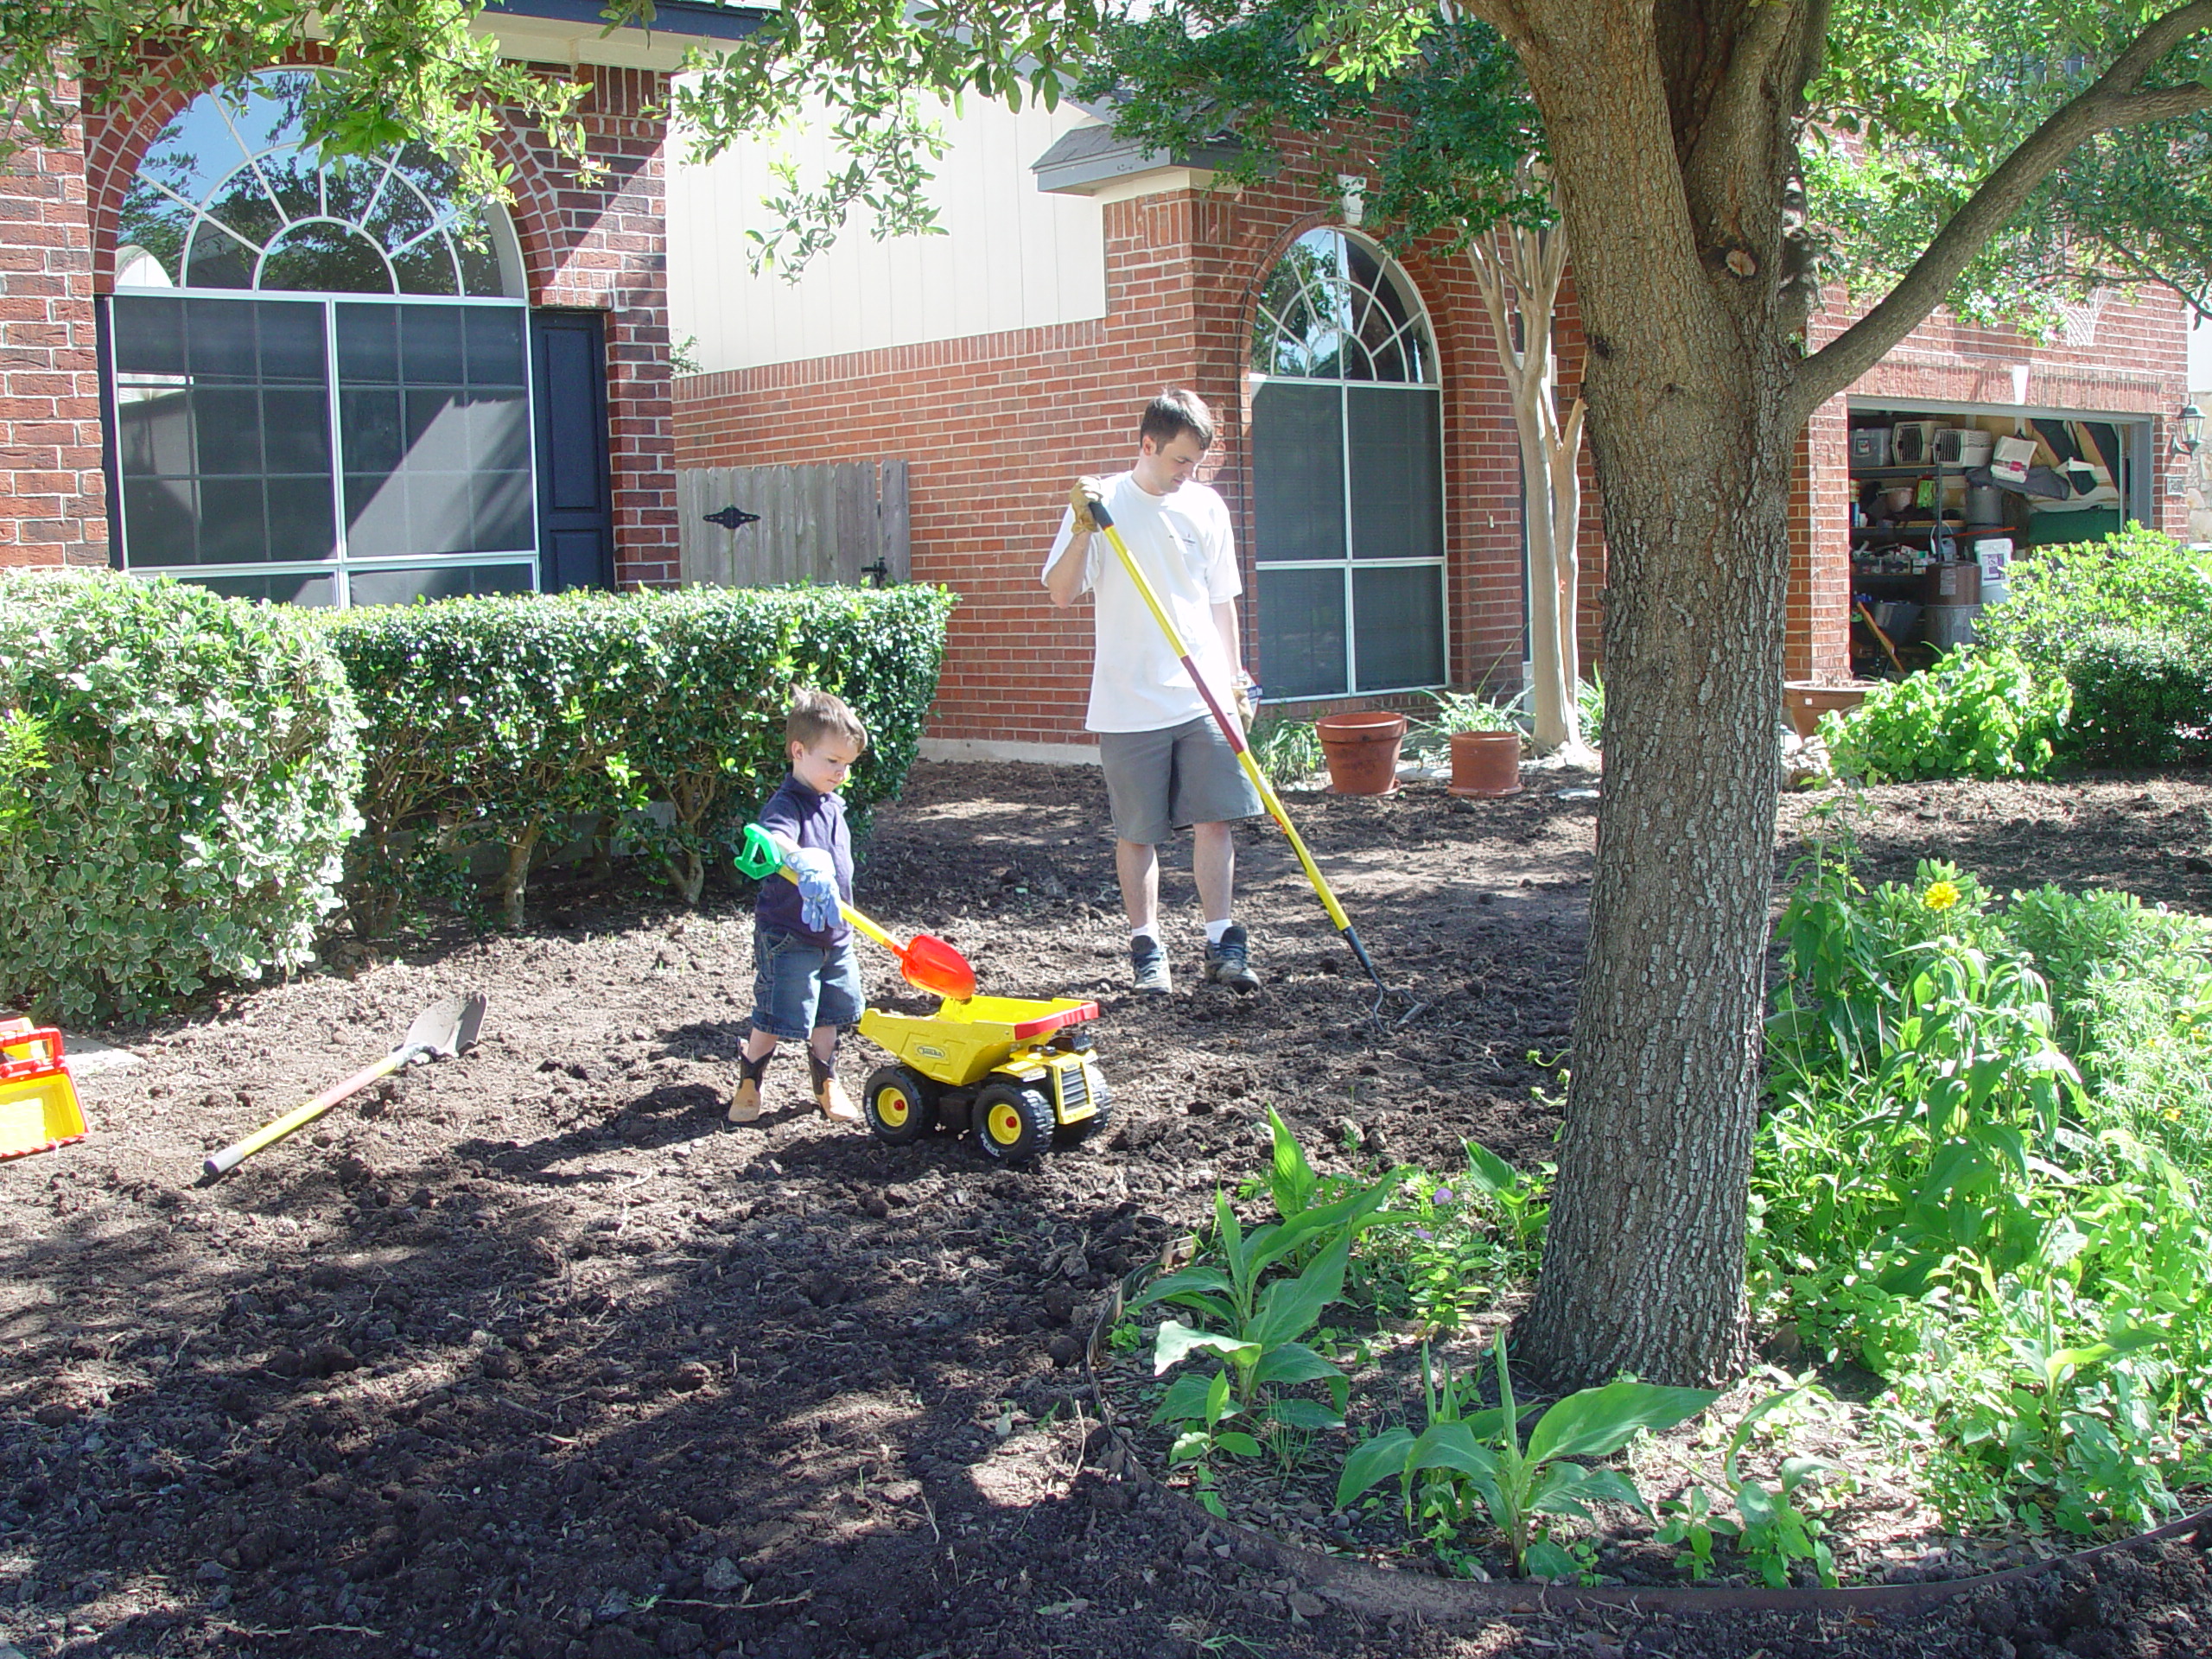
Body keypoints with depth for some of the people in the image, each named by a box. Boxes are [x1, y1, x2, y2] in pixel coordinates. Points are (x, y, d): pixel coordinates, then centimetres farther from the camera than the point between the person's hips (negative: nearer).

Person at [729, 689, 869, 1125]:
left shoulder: (833, 804, 7)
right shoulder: (787, 805, -21)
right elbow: (774, 838, -45)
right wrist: (801, 860, -66)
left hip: (834, 935, 8)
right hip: (788, 937, -8)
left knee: (827, 1015, 16)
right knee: (774, 1018, -1)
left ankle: (827, 1086, 30)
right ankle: (748, 1085, 19)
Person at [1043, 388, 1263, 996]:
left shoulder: (1206, 506, 9)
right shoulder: (1102, 503, -3)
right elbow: (1061, 594, -8)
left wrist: (1237, 678, 14)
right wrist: (1083, 527, -20)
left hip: (1205, 698, 3)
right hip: (1129, 702, -3)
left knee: (1215, 819, -1)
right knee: (1138, 831, 4)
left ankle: (1222, 944, 8)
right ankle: (1146, 948, 16)